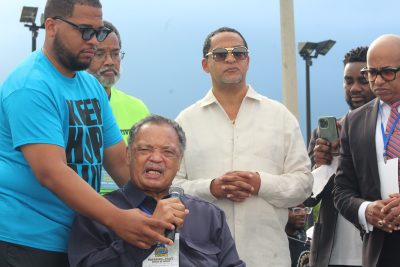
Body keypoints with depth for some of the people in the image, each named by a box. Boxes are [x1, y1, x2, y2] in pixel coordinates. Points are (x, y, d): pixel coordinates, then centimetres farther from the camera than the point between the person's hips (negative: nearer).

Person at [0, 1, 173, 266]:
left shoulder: (92, 86, 11)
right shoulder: (30, 87, -16)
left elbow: (120, 162, 10)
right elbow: (50, 172, -25)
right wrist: (117, 219, -33)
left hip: (75, 241, 8)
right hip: (25, 242, -8)